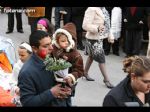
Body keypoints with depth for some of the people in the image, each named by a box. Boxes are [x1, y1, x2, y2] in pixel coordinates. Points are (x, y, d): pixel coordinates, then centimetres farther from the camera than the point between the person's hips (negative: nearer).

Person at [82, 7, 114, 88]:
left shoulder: (103, 9, 4)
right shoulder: (92, 9, -22)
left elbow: (106, 23, 14)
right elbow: (85, 25, -24)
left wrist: (110, 36, 10)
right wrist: (97, 28, -37)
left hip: (100, 37, 8)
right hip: (94, 39, -8)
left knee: (91, 56, 21)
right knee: (101, 59, -1)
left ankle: (85, 73, 38)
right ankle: (106, 80, 11)